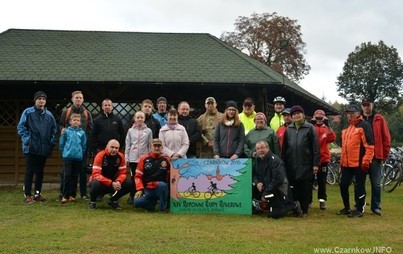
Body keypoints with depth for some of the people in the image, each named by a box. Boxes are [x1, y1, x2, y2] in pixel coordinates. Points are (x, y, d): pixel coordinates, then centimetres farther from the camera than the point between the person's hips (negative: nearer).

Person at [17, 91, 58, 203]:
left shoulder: (49, 114, 8)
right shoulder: (28, 112, -4)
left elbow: (54, 129, 17)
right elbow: (20, 127, -5)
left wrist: (52, 140, 7)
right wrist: (26, 140, -11)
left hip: (44, 148, 4)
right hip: (31, 148, -4)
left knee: (40, 172, 10)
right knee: (29, 171, -1)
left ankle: (37, 194, 19)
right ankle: (27, 195, 6)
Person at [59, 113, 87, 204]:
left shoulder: (82, 133, 5)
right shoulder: (66, 131, 1)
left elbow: (84, 145, 10)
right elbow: (61, 143, 7)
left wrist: (80, 154, 7)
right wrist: (64, 152, 7)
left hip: (78, 158, 2)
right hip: (67, 157, -2)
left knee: (75, 176, 7)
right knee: (67, 176, -4)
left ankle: (72, 195, 15)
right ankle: (65, 196, -1)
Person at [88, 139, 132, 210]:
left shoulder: (120, 156, -7)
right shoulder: (100, 156, -21)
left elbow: (122, 173, -6)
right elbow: (96, 174, -28)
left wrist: (118, 182, -29)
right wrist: (111, 183, -37)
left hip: (113, 183, 5)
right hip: (100, 181, -4)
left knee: (129, 184, -16)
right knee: (95, 185, -39)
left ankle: (113, 200, 10)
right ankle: (92, 201, -4)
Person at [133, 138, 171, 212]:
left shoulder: (166, 160, 3)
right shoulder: (144, 159, 5)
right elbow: (138, 176, 4)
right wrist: (139, 189, -7)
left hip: (162, 189, -1)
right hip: (147, 189, 1)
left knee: (162, 185, -37)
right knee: (137, 202, -26)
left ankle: (162, 208, -16)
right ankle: (152, 202, 7)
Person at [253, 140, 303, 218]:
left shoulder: (275, 160, -21)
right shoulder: (257, 160, 2)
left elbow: (278, 180, -27)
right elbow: (253, 174, 11)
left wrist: (265, 194, -24)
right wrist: (257, 183, -14)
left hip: (279, 190, -7)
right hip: (265, 188, 7)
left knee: (274, 214, -13)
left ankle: (294, 206, 10)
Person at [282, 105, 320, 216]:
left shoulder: (310, 128, -1)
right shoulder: (288, 129, 11)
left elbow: (315, 147, -4)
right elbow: (284, 148, 14)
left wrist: (316, 163, -8)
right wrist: (283, 163, 9)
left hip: (306, 165, -3)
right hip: (291, 165, 3)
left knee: (305, 188, 2)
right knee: (293, 188, 6)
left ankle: (304, 210, 12)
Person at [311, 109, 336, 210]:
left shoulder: (327, 129, 7)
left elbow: (332, 138, -12)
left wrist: (328, 125, -18)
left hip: (323, 159, 0)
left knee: (322, 181, 3)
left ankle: (322, 201, 9)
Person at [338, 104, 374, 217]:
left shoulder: (364, 125, -8)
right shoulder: (346, 128, 17)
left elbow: (369, 145, -14)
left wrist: (366, 161, -18)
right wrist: (342, 160, 20)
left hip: (359, 163, -8)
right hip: (347, 163, 8)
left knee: (359, 187, 0)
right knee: (343, 185, 11)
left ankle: (359, 210, 10)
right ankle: (347, 208, 24)